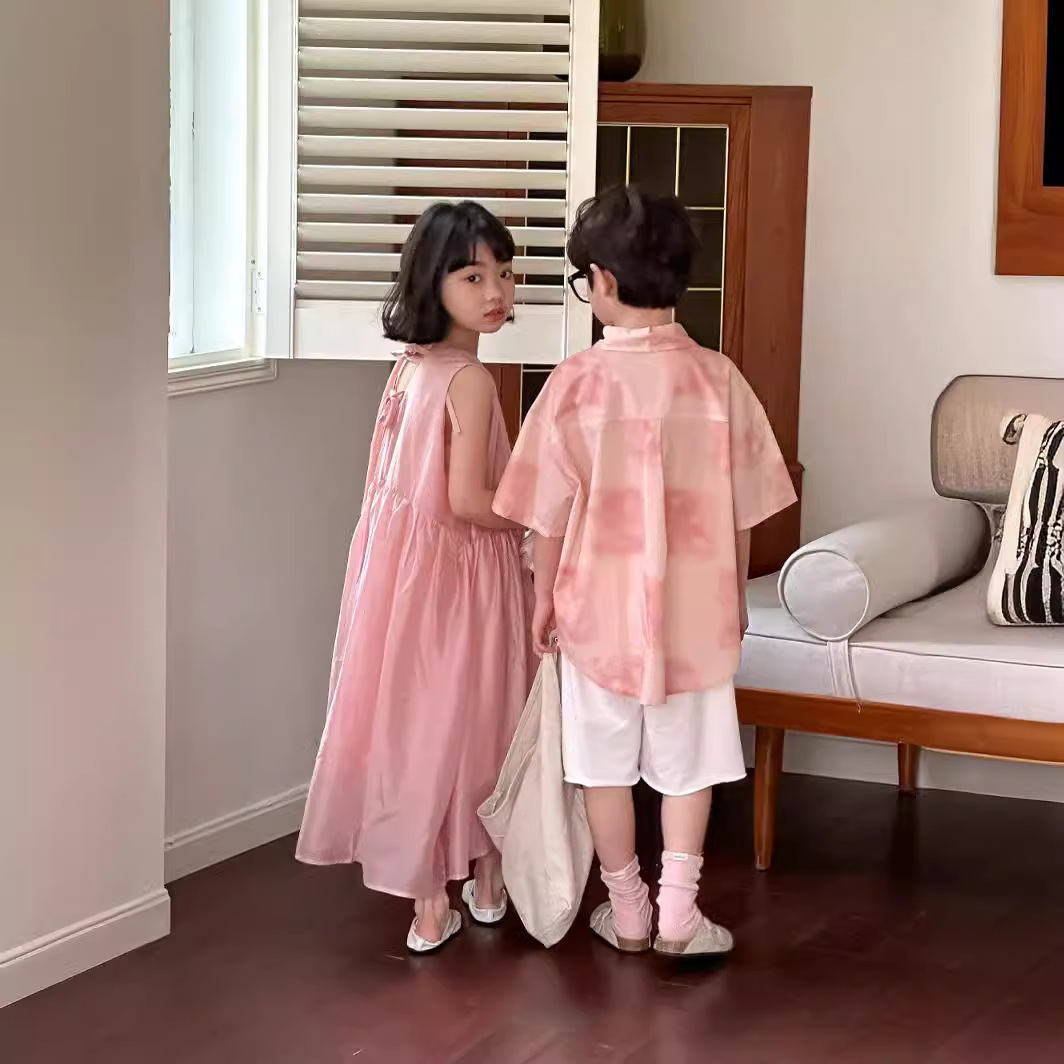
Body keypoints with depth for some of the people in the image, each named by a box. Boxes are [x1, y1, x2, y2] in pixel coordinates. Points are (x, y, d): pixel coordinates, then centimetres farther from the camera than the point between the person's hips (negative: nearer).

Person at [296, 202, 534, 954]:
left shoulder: (409, 367, 6)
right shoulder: (470, 379, -19)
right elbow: (468, 501, -23)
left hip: (403, 564, 7)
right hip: (460, 571, -7)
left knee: (412, 720, 10)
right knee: (473, 720, 9)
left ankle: (430, 899, 17)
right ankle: (487, 881, 25)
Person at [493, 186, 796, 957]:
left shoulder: (577, 384, -12)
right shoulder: (718, 379, -7)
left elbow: (550, 516, -7)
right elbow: (744, 511, 0)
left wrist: (543, 601, 6)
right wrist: (736, 597, 14)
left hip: (599, 607, -1)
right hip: (696, 608, 1)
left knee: (607, 763, 13)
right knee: (689, 762, 13)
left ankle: (627, 911, 23)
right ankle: (678, 914, 15)